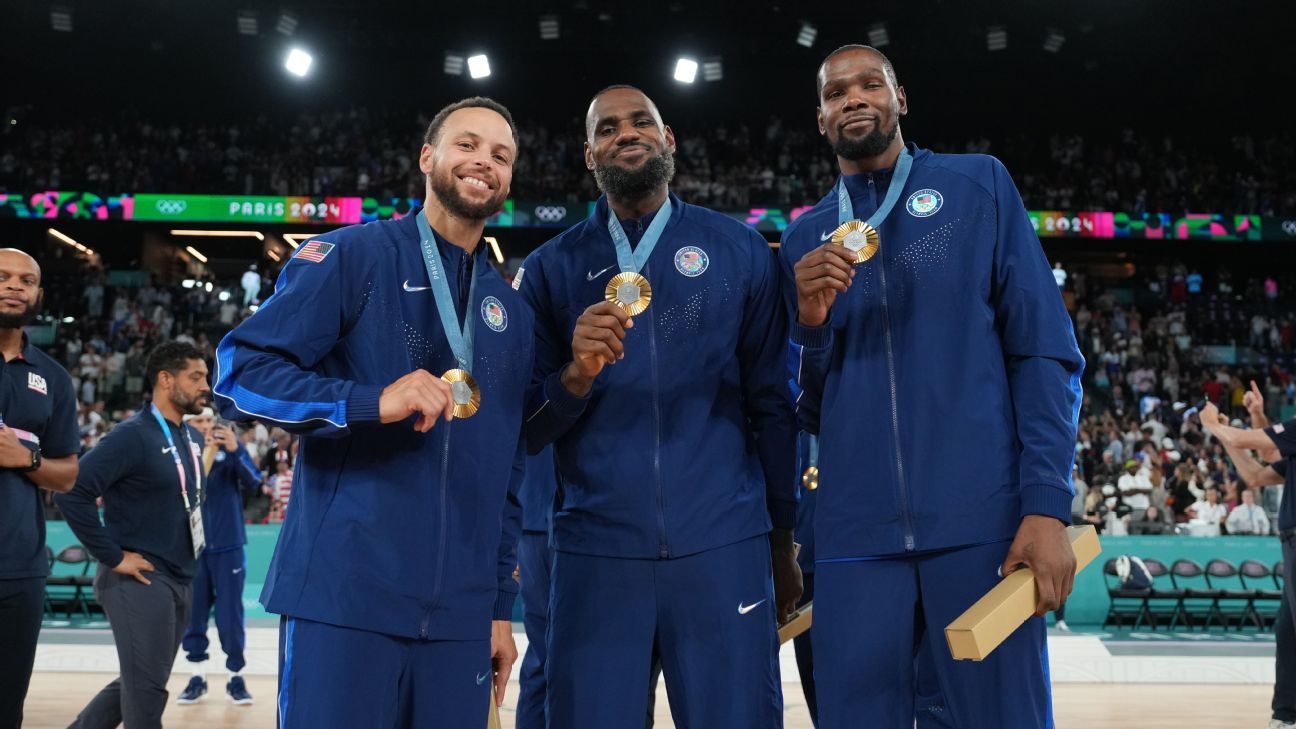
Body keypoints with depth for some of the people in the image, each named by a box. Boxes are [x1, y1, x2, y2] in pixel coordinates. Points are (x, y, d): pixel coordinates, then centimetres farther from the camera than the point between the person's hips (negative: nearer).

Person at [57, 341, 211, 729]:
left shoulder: (193, 437, 10)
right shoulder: (133, 435, -14)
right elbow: (73, 493, -22)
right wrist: (113, 557, -19)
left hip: (180, 580, 8)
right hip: (140, 580, -8)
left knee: (136, 685, 17)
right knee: (146, 692, -3)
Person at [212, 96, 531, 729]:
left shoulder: (512, 314, 14)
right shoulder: (353, 255, -1)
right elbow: (240, 372, -6)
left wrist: (500, 605, 14)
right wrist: (373, 401, -20)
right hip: (344, 596, -5)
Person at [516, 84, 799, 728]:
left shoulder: (740, 251, 6)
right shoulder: (551, 268, 7)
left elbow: (773, 402, 8)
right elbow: (526, 429, 5)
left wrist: (783, 543, 10)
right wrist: (576, 374, -15)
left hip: (724, 546, 0)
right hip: (595, 552, 1)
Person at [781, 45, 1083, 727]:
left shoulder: (979, 184, 6)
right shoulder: (803, 238, 12)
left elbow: (1045, 351, 0)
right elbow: (809, 409, 12)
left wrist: (1047, 505, -9)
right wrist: (810, 323, -8)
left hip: (982, 519, -2)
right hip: (856, 532, 2)